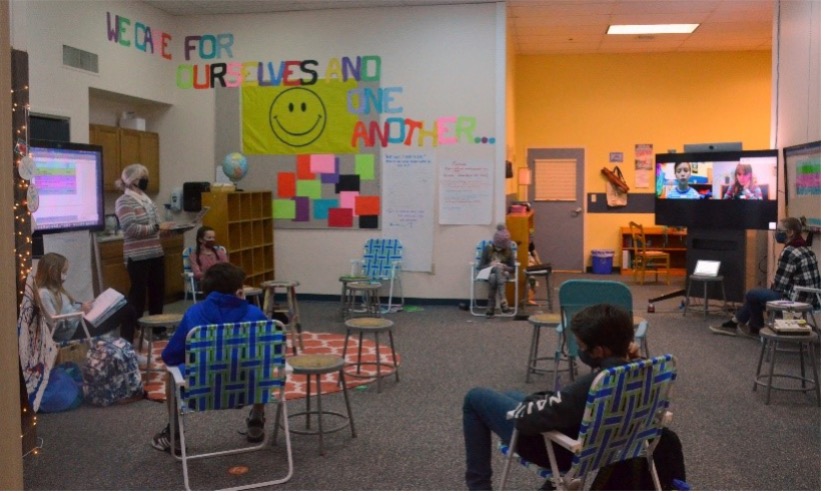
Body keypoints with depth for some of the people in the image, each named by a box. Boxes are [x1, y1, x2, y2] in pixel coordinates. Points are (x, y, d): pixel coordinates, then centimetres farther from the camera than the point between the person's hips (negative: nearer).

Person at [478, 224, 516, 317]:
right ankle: (503, 300, -41)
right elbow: (480, 266, -1)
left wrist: (503, 266, -20)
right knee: (493, 277, -39)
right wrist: (490, 265, -21)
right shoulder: (488, 249, 0)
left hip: (503, 274, 0)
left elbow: (513, 268, 1)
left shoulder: (509, 250, 1)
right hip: (489, 273, 0)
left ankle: (491, 308, -39)